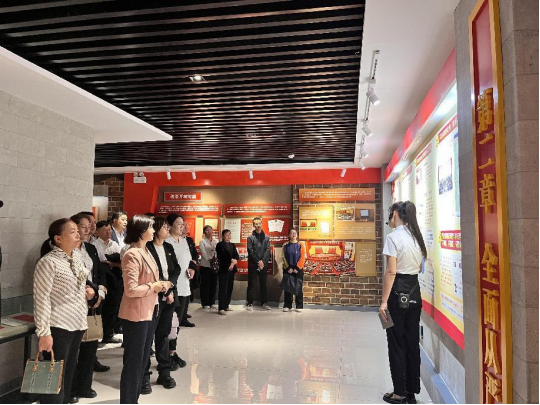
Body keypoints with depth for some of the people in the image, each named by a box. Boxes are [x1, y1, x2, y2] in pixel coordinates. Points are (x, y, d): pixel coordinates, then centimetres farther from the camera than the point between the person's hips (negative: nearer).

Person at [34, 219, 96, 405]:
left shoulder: (77, 256, 7)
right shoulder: (48, 262, -15)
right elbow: (41, 299, -16)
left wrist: (89, 291, 2)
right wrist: (44, 332, -18)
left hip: (77, 324, 7)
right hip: (58, 327, -7)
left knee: (69, 374, 16)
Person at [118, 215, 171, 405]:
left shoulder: (145, 251, 9)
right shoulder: (132, 255, -20)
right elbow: (131, 290, -26)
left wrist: (160, 285, 2)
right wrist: (153, 287, -14)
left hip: (149, 311, 9)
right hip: (136, 314, -9)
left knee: (143, 358, 20)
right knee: (133, 361, 4)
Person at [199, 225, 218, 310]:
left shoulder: (216, 241, 8)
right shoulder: (202, 242, -2)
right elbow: (204, 254, -10)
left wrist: (215, 259, -16)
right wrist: (211, 259, -17)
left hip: (215, 266, 4)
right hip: (205, 266, -4)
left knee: (213, 284, 7)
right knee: (205, 285, 1)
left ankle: (212, 302, 17)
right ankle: (205, 303, 10)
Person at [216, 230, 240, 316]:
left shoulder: (232, 245, 17)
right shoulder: (220, 245, -1)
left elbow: (237, 256, 8)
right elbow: (221, 256, -14)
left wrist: (234, 261, -12)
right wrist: (231, 260, -17)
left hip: (232, 269, 6)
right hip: (224, 269, -6)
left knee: (230, 288, 7)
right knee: (223, 289, -6)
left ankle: (226, 305, 18)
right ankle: (221, 308, -5)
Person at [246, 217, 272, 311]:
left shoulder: (266, 237, 8)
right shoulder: (250, 237, 1)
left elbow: (268, 250, 1)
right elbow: (250, 251, -6)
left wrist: (263, 261, -12)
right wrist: (258, 262, -13)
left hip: (263, 264, 2)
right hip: (252, 264, -2)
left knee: (263, 284, 8)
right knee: (251, 284, 2)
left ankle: (264, 303, 16)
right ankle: (250, 304, 7)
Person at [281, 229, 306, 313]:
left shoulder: (300, 245, 3)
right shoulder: (285, 245, 5)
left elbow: (302, 258, -2)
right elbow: (284, 257, 2)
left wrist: (297, 268, -10)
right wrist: (288, 268, -8)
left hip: (298, 269, -1)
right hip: (287, 269, 1)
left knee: (299, 288, 0)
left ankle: (299, 306, 7)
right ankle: (287, 306, 11)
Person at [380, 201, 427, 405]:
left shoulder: (394, 237, -14)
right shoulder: (417, 236, 9)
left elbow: (391, 271, -17)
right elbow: (419, 268, 14)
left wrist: (384, 301, -15)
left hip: (398, 292, -7)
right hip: (414, 291, 7)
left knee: (397, 343, 4)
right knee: (412, 341, 14)